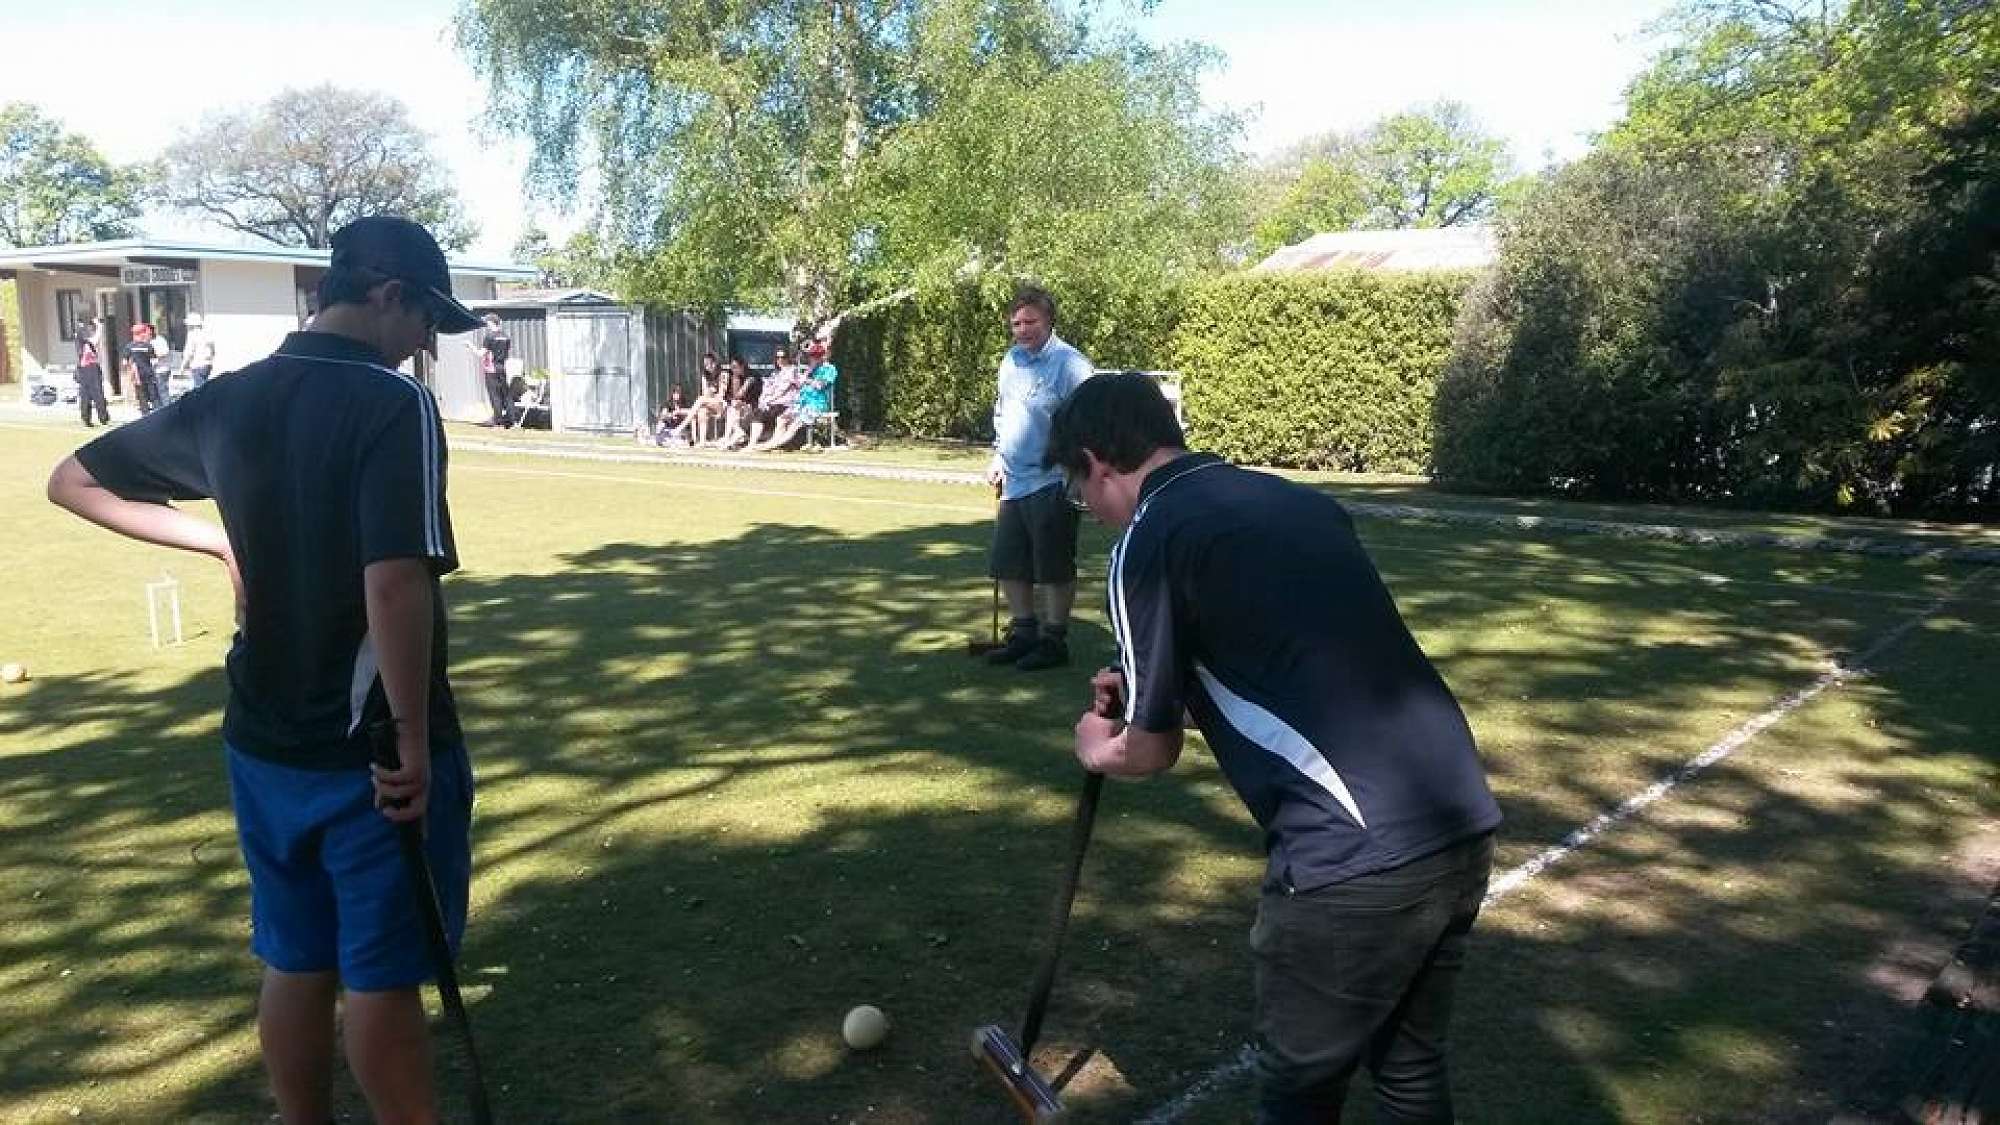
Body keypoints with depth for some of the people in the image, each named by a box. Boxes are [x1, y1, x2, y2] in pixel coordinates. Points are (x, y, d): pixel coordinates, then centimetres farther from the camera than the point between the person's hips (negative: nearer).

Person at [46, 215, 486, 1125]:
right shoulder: (392, 404, -19)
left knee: (296, 966, 20)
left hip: (266, 745, 6)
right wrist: (415, 741, -22)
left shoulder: (227, 400, 3)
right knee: (382, 976, 9)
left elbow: (73, 482, 16)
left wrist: (223, 541, 13)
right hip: (373, 751, -6)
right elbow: (395, 583, -30)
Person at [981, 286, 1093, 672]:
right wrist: (998, 458, 16)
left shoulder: (1069, 363, -13)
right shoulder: (1010, 361, 11)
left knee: (1053, 568, 1)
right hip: (1013, 483, 8)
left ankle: (1054, 640, 14)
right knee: (1008, 565, 14)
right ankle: (1024, 633, 28)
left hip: (1053, 484, -8)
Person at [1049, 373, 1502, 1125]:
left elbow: (1153, 752, 3)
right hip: (1463, 825, 7)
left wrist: (1098, 748, 25)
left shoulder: (1146, 544, -4)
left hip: (1355, 862, -7)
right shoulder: (1302, 500, 16)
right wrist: (1154, 688, 31)